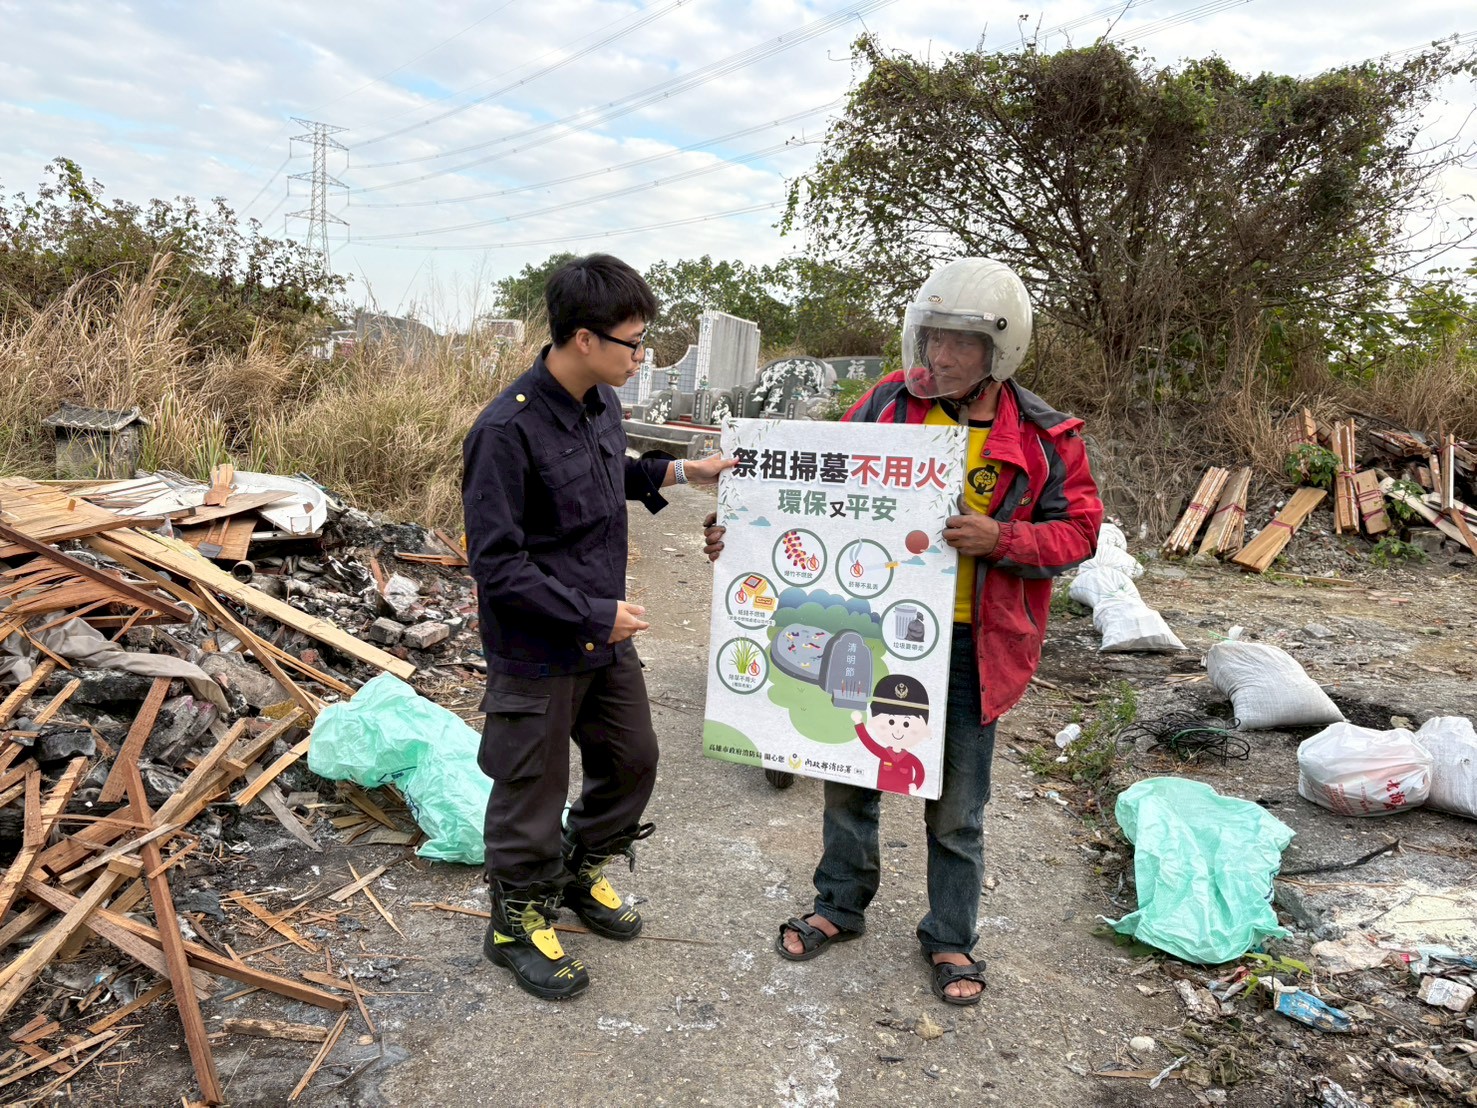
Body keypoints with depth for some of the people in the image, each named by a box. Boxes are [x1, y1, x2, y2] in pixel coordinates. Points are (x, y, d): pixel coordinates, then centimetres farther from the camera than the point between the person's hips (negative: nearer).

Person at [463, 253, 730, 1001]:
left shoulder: (601, 402, 0)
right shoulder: (508, 430, -25)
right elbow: (496, 563, -24)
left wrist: (681, 472, 11)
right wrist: (594, 615, -22)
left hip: (605, 635, 8)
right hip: (536, 652, -8)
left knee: (631, 757, 21)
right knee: (533, 791, 9)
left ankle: (582, 874, 46)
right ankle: (518, 923, 34)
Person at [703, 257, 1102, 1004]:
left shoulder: (1042, 438, -6)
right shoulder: (887, 405, -2)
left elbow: (1077, 533, -2)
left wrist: (999, 538, -21)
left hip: (968, 648, -2)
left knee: (955, 810, 14)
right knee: (850, 780, 17)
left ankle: (950, 938, 38)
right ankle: (840, 906, 41)